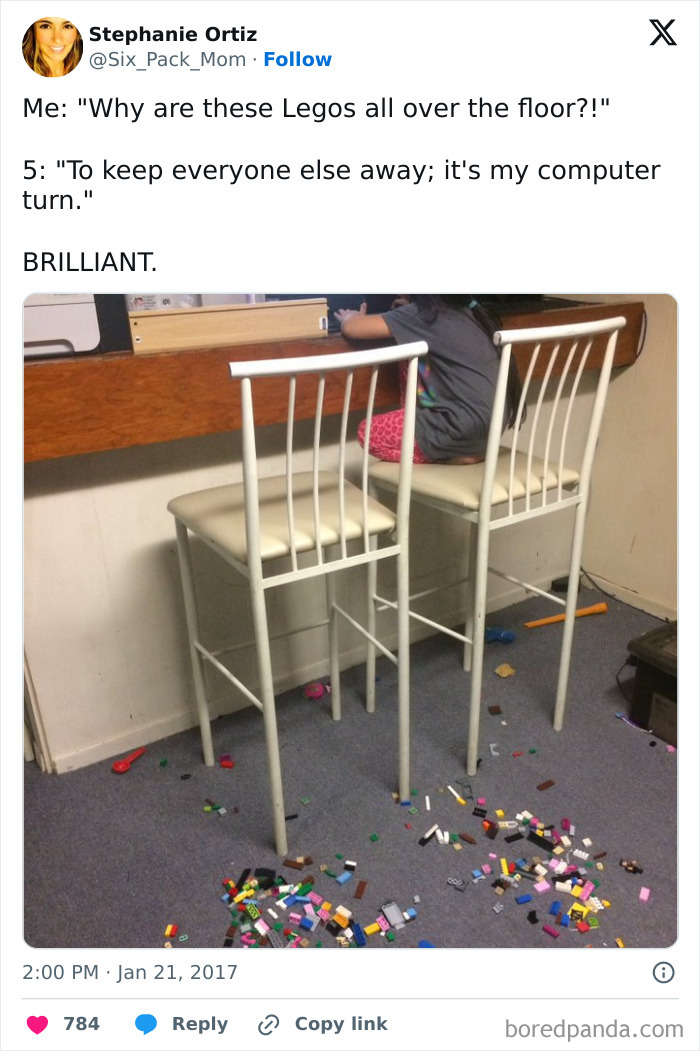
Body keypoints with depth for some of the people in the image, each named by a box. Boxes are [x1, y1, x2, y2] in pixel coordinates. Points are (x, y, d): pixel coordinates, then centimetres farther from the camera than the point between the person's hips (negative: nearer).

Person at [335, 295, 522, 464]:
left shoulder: (424, 314, -11)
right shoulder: (467, 307, 11)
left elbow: (352, 328, -7)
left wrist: (350, 317, 16)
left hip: (466, 428, -9)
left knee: (367, 432, 6)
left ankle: (452, 456, 1)